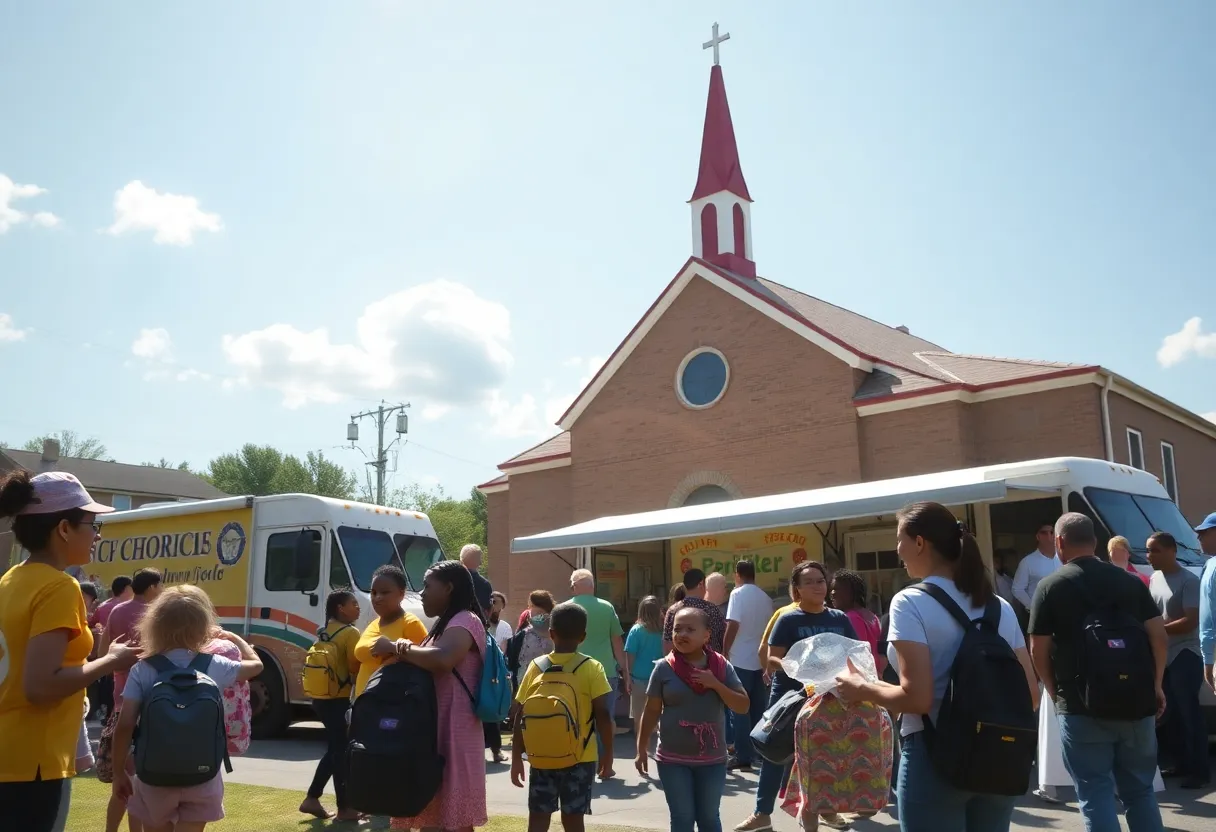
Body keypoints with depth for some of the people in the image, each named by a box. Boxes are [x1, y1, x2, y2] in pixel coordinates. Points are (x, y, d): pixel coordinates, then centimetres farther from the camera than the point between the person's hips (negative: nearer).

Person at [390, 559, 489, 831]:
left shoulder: (465, 621, -11)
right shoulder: (447, 623, 21)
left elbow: (442, 659, -30)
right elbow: (429, 663, 14)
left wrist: (401, 649, -16)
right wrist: (408, 649, -5)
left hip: (452, 731, -10)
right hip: (437, 730, 10)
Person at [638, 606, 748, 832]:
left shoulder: (722, 667, -4)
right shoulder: (664, 668, -7)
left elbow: (743, 706, -4)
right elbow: (651, 712, -1)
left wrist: (715, 684, -18)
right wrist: (641, 750, 0)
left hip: (712, 759, 2)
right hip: (673, 759, -1)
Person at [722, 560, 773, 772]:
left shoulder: (738, 594, -9)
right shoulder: (766, 597, 9)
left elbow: (733, 625, -16)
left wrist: (725, 652, -7)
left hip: (740, 660, -6)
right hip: (761, 660, 6)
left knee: (740, 709, -1)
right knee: (758, 709, 11)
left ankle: (743, 757, -1)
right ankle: (758, 752, 15)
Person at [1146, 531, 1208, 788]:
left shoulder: (1188, 580, -13)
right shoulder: (1154, 578, 10)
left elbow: (1191, 621, -19)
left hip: (1185, 656, -7)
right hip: (1163, 656, 7)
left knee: (1189, 714, -4)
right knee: (1168, 714, 12)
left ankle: (1200, 771, 4)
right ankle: (1182, 764, 23)